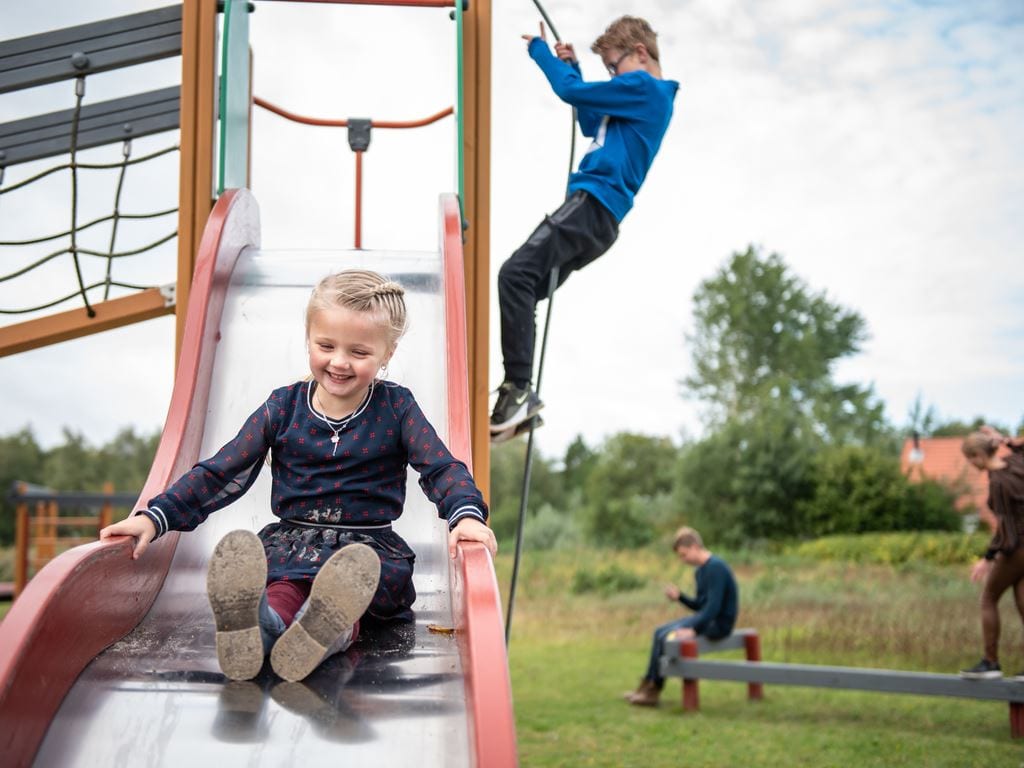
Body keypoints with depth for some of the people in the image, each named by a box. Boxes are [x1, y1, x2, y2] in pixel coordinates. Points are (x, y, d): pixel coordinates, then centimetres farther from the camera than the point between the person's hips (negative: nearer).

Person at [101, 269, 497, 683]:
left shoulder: (395, 408, 5)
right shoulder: (283, 407, 7)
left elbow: (442, 468, -4)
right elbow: (220, 473, 7)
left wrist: (466, 515, -27)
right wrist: (155, 518, -5)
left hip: (370, 544, 0)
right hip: (293, 540, 0)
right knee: (282, 589, -36)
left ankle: (331, 627, -69)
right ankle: (259, 621, -70)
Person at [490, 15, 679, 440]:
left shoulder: (643, 87, -5)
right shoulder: (648, 98, 26)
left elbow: (571, 91, -7)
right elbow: (592, 124, 37)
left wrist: (540, 50, 9)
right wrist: (571, 66, 29)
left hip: (593, 204, -11)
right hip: (598, 217, 11)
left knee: (516, 274, -24)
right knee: (523, 290, 10)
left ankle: (518, 389, -29)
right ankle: (520, 401, 9)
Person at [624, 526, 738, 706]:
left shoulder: (716, 567, -17)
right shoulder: (700, 571, 13)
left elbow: (714, 605, -25)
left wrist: (693, 629, -28)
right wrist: (680, 597, -1)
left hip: (719, 622, -10)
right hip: (706, 618, 10)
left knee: (667, 637, -19)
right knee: (660, 632, 3)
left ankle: (653, 691, -8)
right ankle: (646, 687, 1)